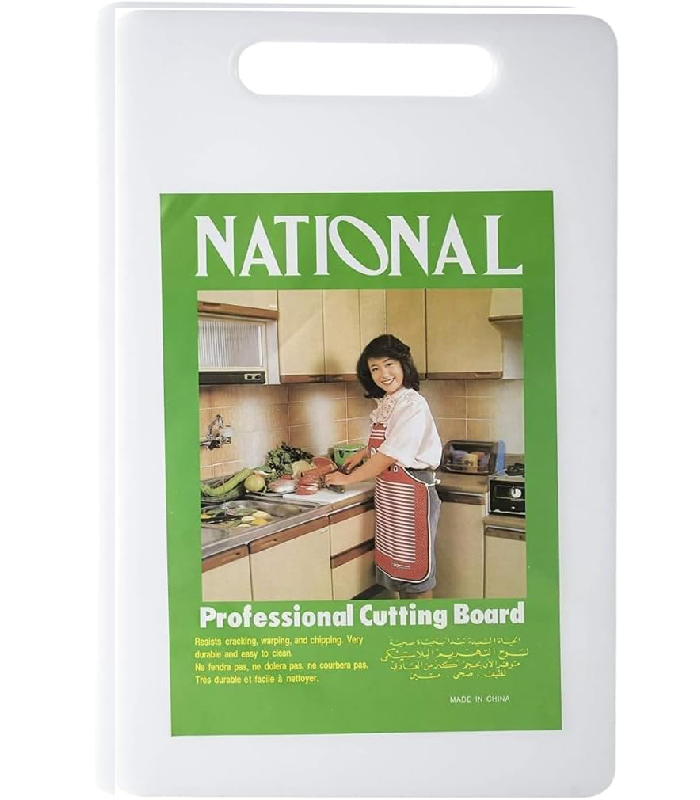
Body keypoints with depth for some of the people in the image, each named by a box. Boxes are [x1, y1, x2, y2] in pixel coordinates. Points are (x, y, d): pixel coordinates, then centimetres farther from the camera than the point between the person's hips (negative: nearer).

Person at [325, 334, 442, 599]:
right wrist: (363, 453, 10)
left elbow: (389, 456, -19)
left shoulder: (413, 405, -18)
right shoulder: (385, 404, 8)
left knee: (415, 568, 5)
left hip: (411, 492, -8)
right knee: (396, 564, 16)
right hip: (387, 493, 8)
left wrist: (348, 479, -10)